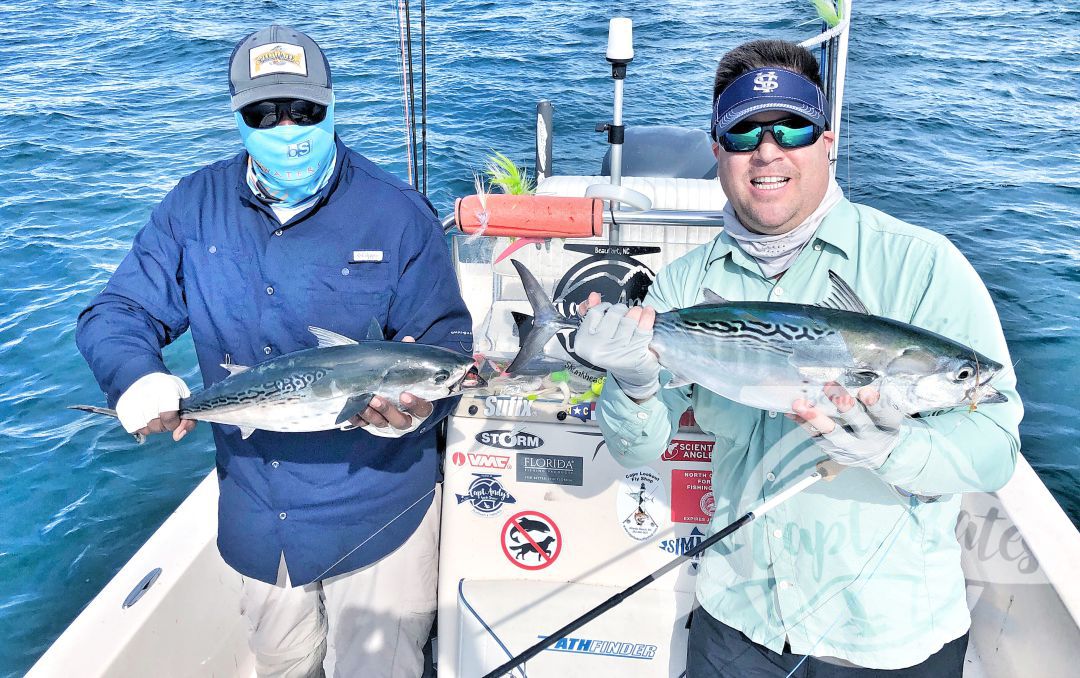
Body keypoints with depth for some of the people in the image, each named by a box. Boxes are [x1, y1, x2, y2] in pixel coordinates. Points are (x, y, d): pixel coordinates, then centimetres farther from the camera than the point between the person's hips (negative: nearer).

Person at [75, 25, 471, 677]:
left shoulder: (397, 213, -12)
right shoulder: (195, 206, -2)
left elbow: (446, 339, -10)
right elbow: (117, 313, -1)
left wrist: (419, 403, -33)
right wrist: (135, 377, -24)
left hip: (375, 515, -3)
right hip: (255, 517, 4)